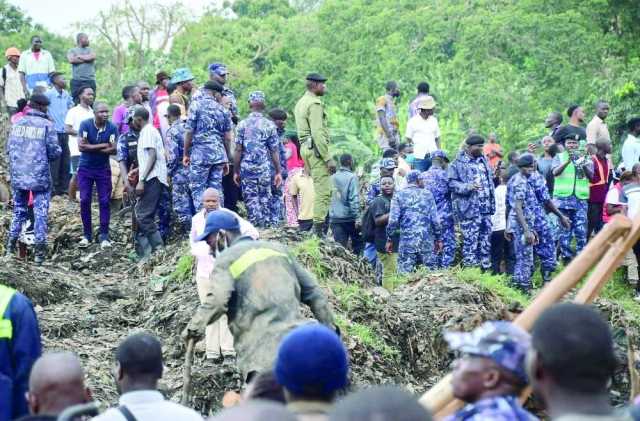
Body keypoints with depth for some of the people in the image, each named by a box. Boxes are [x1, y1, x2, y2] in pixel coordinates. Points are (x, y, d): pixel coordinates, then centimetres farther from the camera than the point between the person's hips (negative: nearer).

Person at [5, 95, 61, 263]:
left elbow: (8, 148, 7)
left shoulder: (17, 123, 4)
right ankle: (40, 252, 2)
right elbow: (54, 151, -8)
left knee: (19, 211, 19)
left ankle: (11, 246, 21)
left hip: (18, 175, 4)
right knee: (41, 213, 4)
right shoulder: (46, 125, -7)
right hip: (40, 176, -4)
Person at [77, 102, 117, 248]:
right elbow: (81, 146, -22)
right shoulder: (85, 125, -13)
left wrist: (90, 148, -21)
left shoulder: (112, 128, -10)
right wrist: (103, 146, -21)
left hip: (103, 169, 1)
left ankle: (104, 236, 5)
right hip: (85, 168, 0)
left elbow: (113, 149, -17)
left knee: (104, 202, -2)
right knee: (85, 201, 0)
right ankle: (87, 235, 12)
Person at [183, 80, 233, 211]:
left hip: (200, 154, -4)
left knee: (198, 190, 0)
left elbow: (189, 131, -6)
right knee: (216, 190, 8)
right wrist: (226, 160, 18)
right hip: (219, 155, 4)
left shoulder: (196, 105, -1)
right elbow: (227, 138, 10)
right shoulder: (223, 110, 10)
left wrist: (185, 154, 2)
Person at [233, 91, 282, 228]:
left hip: (247, 168, -1)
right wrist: (278, 172, 7)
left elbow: (238, 150, -1)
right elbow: (275, 151, 1)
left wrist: (236, 171, 6)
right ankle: (266, 224, 6)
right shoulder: (270, 125, 1)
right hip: (265, 169, 1)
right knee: (265, 198, 8)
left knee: (251, 199, 1)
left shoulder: (242, 124, 0)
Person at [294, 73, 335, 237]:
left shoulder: (300, 102, 18)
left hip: (305, 147, 10)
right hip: (316, 149, -10)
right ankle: (318, 228, -11)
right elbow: (318, 133, -20)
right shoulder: (315, 104, -13)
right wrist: (328, 158, -20)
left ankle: (317, 224, 19)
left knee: (322, 189, 17)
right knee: (323, 191, -10)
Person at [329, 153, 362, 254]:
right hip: (349, 217, -5)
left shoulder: (332, 178, 8)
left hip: (334, 218, 5)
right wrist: (357, 217, -17)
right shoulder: (352, 177, -10)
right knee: (357, 244, 11)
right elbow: (354, 198, -16)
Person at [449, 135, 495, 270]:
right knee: (470, 240, -8)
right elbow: (452, 183, -11)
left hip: (485, 208, 7)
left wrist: (492, 203, 19)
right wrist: (468, 187, -25)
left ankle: (486, 266, 19)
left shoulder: (483, 160, 16)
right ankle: (470, 266, -4)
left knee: (486, 238, 11)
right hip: (469, 208, -7)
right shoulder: (458, 163, -6)